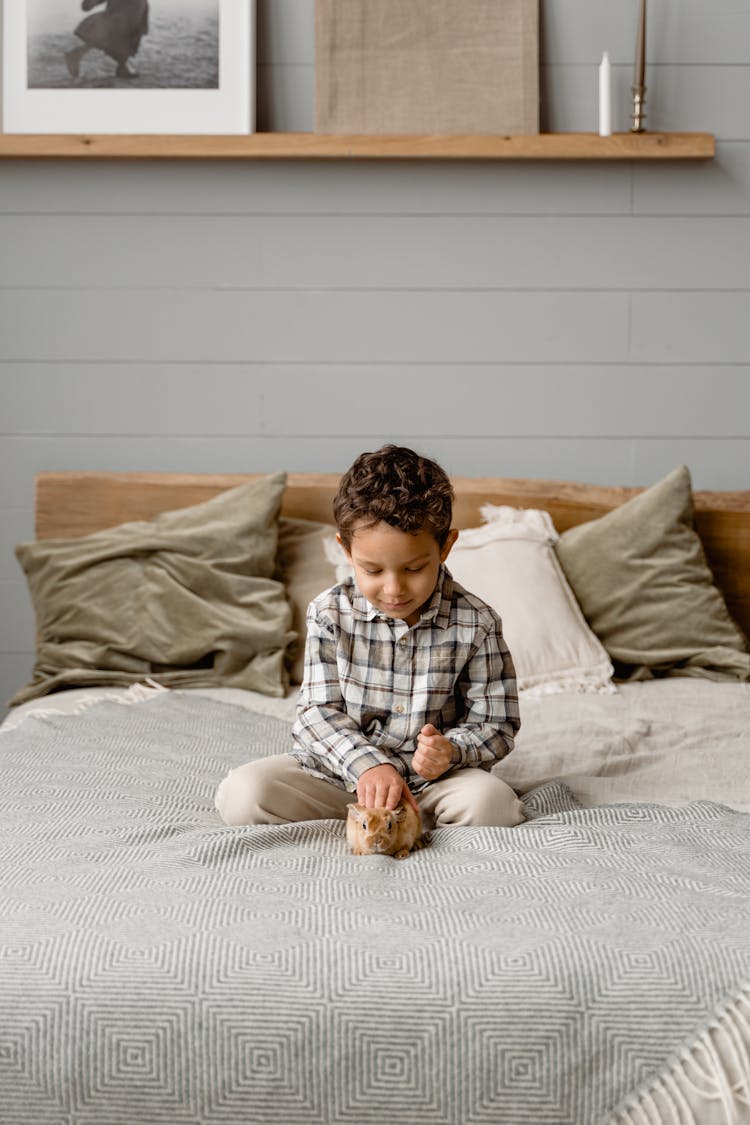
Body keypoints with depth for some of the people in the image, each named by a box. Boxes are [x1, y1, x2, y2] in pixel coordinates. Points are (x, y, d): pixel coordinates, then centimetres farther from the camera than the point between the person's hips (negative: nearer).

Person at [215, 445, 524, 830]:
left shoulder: (476, 624, -8)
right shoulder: (330, 613, -6)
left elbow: (496, 725, -2)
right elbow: (319, 710, -9)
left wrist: (452, 751, -25)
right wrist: (368, 765, -28)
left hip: (428, 779, 0)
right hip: (336, 767, 1)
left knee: (493, 804, -32)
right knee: (240, 795, -22)